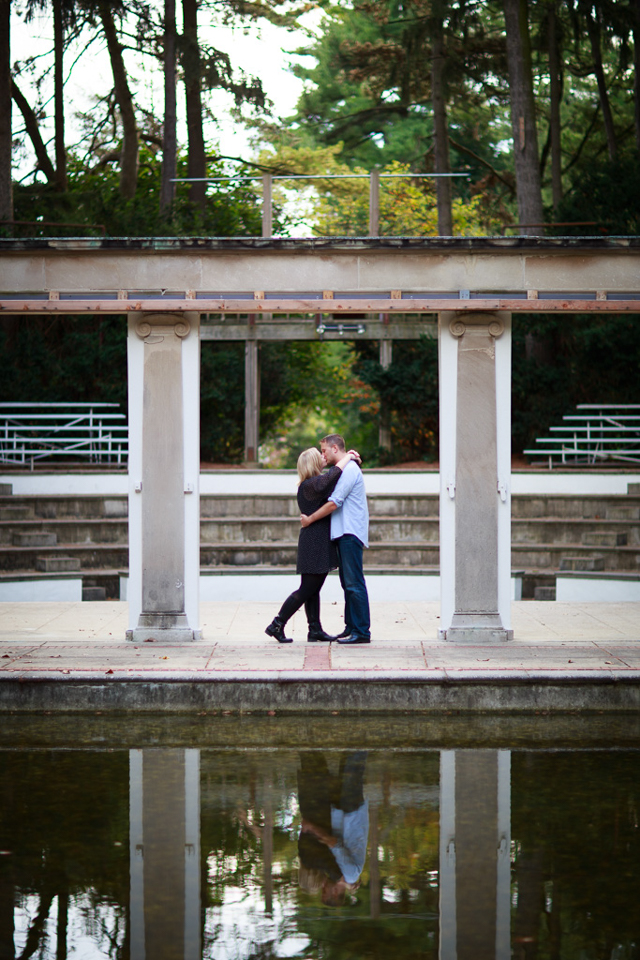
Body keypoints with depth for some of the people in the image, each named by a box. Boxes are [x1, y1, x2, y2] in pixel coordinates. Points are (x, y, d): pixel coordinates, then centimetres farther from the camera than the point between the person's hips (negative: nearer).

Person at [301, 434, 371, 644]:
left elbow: (334, 503, -17)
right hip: (345, 534, 11)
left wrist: (309, 519, -8)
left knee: (354, 583, -10)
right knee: (348, 582, 11)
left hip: (350, 534, -11)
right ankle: (351, 627, 14)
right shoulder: (345, 469, 21)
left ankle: (361, 631, -11)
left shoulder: (349, 469, -12)